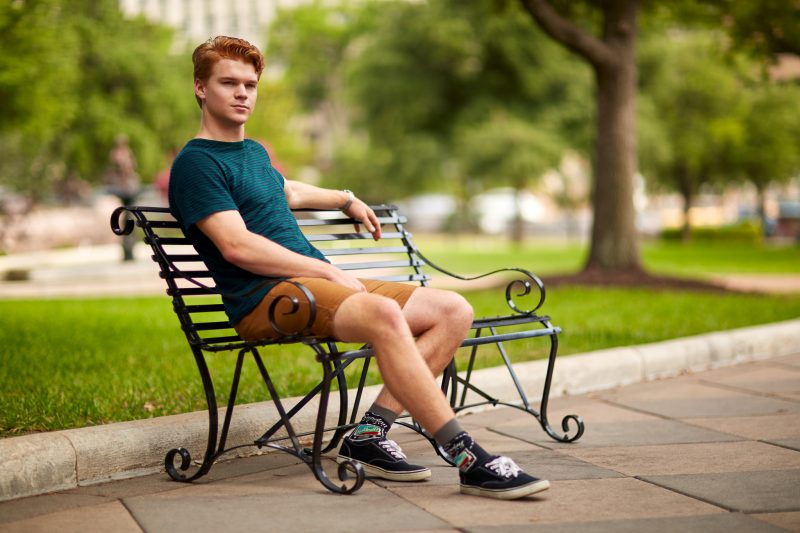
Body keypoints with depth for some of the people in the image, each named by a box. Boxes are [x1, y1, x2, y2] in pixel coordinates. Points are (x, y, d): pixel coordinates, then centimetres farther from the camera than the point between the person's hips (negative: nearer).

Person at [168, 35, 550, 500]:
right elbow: (237, 246, -16)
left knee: (454, 311, -5)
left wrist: (347, 200, 58)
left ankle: (370, 434, -15)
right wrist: (330, 271, -15)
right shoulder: (196, 163, -4)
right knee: (384, 314, -36)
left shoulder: (255, 153, 24)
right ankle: (467, 458, -33)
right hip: (264, 298, -9)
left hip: (322, 282, 9)